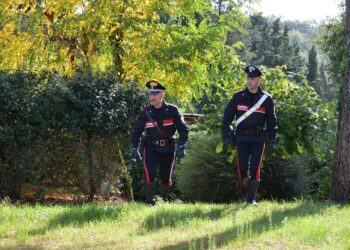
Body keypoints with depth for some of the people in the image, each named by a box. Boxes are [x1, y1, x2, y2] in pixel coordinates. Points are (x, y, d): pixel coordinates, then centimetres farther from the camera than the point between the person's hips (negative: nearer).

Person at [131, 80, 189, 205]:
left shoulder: (172, 110, -8)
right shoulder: (146, 112, -4)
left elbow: (183, 129, -4)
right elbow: (137, 131, 5)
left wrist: (181, 147, -13)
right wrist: (135, 149, 1)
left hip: (168, 148, 0)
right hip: (151, 148, 0)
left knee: (166, 177, 11)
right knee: (150, 173, -20)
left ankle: (165, 201, 32)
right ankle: (150, 201, -14)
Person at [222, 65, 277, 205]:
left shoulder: (266, 99, 2)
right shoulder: (238, 97, 3)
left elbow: (272, 121, 8)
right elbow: (227, 117, 7)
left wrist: (271, 141, 4)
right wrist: (226, 136, 0)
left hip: (258, 138, -1)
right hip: (241, 138, 1)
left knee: (255, 168, -7)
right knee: (242, 167, -2)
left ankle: (252, 198, 1)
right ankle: (244, 191, 23)